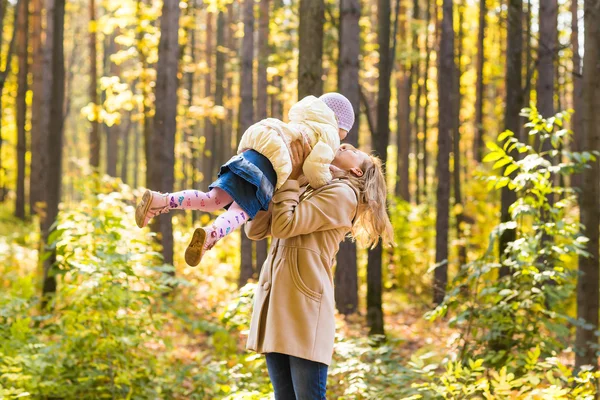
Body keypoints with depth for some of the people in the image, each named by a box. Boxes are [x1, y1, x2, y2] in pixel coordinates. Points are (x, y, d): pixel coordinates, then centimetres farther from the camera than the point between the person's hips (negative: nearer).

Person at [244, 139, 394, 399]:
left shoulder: (342, 193, -2)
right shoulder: (304, 192, 23)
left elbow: (284, 226, -11)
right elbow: (255, 230, 14)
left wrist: (291, 177, 2)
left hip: (305, 306, -8)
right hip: (276, 302, 8)